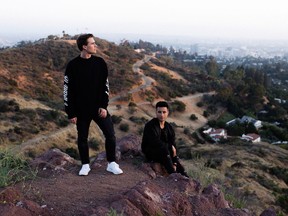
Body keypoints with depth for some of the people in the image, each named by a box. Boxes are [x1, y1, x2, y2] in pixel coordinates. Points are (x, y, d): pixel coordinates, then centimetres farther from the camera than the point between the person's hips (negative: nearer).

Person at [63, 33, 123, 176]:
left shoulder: (100, 63, -1)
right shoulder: (73, 66, -8)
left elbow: (105, 85, 3)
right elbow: (67, 90, -5)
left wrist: (104, 106, -5)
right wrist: (71, 113, -6)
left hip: (99, 107, 2)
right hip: (81, 110, -2)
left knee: (110, 135, -1)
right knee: (82, 138, 10)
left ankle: (111, 164, 15)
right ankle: (85, 165, 27)